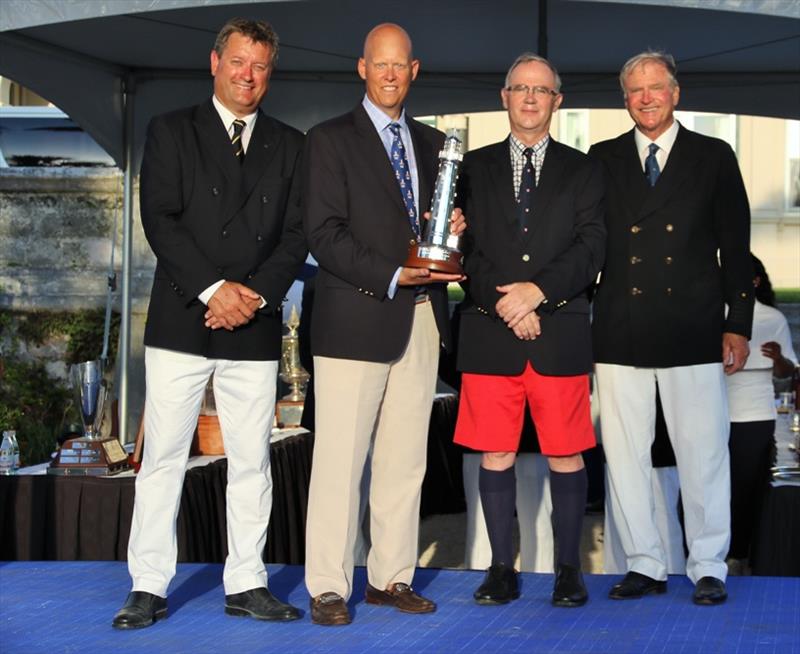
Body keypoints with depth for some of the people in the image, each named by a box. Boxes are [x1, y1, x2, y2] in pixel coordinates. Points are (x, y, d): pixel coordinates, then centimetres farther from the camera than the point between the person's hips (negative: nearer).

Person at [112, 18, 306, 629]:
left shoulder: (289, 145, 13)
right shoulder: (171, 131, 5)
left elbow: (297, 233, 6)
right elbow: (159, 219, -5)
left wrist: (257, 292, -10)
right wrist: (212, 289, -14)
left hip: (255, 326, 2)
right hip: (182, 320, -2)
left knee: (251, 460, 6)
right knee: (163, 457, 0)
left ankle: (247, 584, 14)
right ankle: (149, 588, 6)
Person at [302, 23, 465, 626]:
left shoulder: (433, 143, 18)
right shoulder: (330, 140, 0)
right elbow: (324, 234, -9)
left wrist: (453, 232, 0)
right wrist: (392, 277, -17)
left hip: (421, 322, 5)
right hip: (356, 321, -5)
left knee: (405, 460, 8)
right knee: (340, 460, -4)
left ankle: (392, 577, 17)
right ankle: (328, 587, 3)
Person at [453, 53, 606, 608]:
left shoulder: (583, 170, 11)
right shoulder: (475, 167, 13)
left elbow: (591, 249, 1)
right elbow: (465, 248, 5)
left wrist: (538, 290, -14)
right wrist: (506, 304, -9)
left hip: (561, 333, -1)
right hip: (489, 333, 1)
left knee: (566, 455, 1)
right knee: (496, 455, 2)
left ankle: (569, 570, 11)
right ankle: (502, 570, 11)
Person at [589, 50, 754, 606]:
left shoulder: (714, 157, 8)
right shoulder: (602, 160, 11)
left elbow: (736, 246, 7)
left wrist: (738, 323, 2)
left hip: (693, 332, -2)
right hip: (621, 332, 2)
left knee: (703, 452, 0)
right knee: (624, 454, 5)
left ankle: (709, 568, 11)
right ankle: (645, 565, 16)